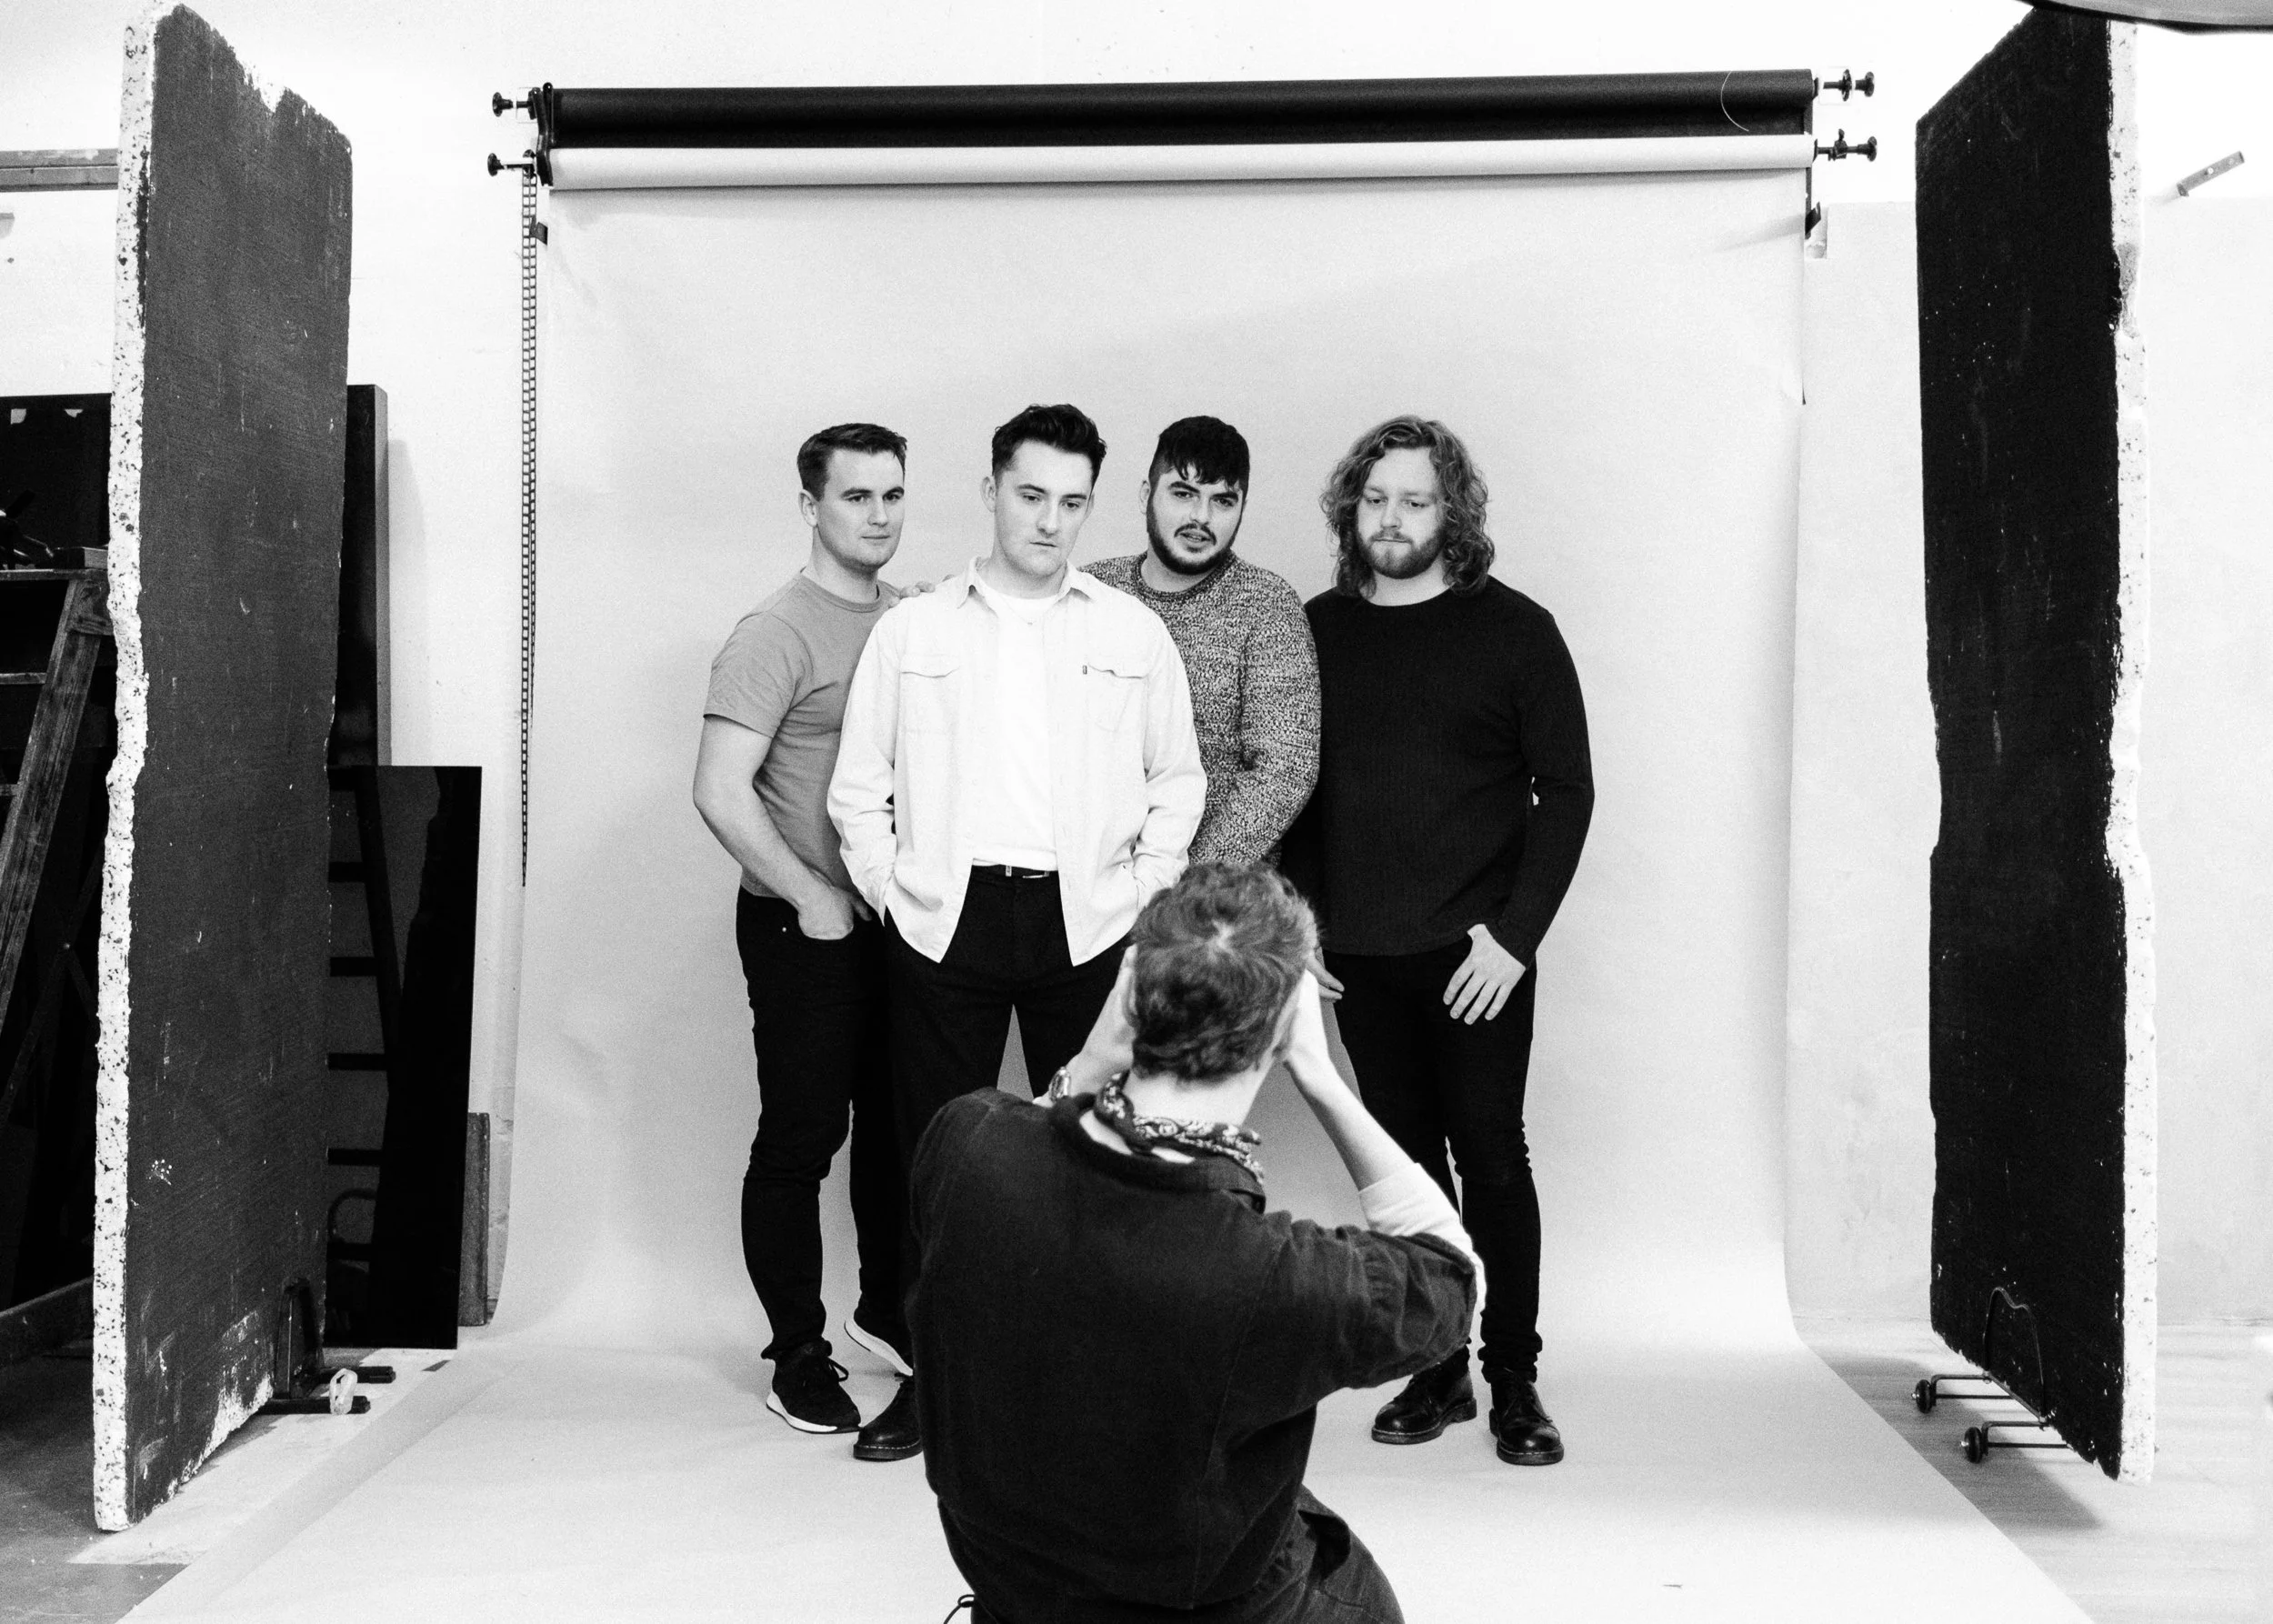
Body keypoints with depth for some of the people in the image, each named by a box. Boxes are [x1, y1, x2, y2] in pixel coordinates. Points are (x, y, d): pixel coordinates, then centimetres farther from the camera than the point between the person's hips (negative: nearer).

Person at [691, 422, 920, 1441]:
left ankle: (886, 1310, 33)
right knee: (800, 1140, 2)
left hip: (900, 918, 6)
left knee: (896, 1127, 15)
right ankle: (798, 1357, 16)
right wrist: (810, 895, -14)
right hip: (807, 926, -6)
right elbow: (721, 793, -18)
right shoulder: (778, 634, -12)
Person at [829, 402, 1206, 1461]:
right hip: (944, 922, 0)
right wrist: (891, 893, 2)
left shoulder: (1133, 632, 10)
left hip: (1085, 925, 0)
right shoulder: (910, 630, 9)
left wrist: (1142, 889, 3)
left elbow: (1179, 781, 14)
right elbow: (858, 787, 12)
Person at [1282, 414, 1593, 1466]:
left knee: (1491, 1157, 1)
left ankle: (1514, 1381, 12)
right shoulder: (1317, 630, 8)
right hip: (1357, 953, 3)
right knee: (1405, 1160, 9)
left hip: (1474, 949, -3)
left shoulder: (1512, 629, -1)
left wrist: (1514, 933, -11)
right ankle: (1434, 1371, 20)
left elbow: (1566, 790, -3)